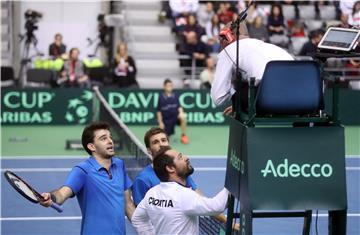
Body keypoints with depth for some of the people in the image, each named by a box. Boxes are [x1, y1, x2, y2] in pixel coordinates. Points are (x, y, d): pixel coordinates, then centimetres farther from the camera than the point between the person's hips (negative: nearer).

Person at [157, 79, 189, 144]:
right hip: (166, 119, -1)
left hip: (175, 116, 1)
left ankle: (183, 136, -14)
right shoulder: (161, 98, -7)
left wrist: (181, 113, -20)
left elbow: (179, 107, 1)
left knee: (183, 117, -33)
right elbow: (159, 111, -2)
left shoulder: (175, 96, -1)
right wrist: (160, 122, -5)